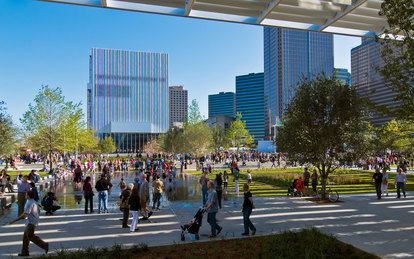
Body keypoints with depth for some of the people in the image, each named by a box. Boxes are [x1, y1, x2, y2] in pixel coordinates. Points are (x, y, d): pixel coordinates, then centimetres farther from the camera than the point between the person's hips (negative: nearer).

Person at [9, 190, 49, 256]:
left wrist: (14, 220, -16)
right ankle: (25, 252, 17)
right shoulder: (35, 203, 13)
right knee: (25, 236, 13)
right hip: (30, 222, 10)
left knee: (30, 236, -10)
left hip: (31, 222, -10)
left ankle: (44, 245, -13)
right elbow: (39, 212, 22)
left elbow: (24, 215, -22)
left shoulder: (29, 203, -18)